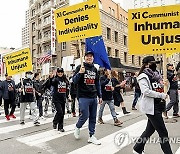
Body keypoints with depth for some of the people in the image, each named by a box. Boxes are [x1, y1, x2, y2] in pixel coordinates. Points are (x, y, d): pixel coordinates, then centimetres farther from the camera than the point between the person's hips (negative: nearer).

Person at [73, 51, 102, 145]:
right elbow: (74, 81, -7)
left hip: (93, 97, 5)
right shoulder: (80, 67, -1)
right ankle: (77, 128, 24)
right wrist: (80, 73, -24)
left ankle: (91, 136, 19)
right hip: (83, 97, -5)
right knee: (85, 116, -7)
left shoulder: (95, 69, 14)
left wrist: (100, 96, 15)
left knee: (93, 117, 7)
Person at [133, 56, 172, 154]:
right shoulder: (143, 76, -10)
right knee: (163, 132, -4)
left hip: (158, 106, 9)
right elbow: (146, 91, -21)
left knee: (150, 129, 16)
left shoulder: (156, 74, 15)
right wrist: (161, 95, -18)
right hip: (151, 107, -9)